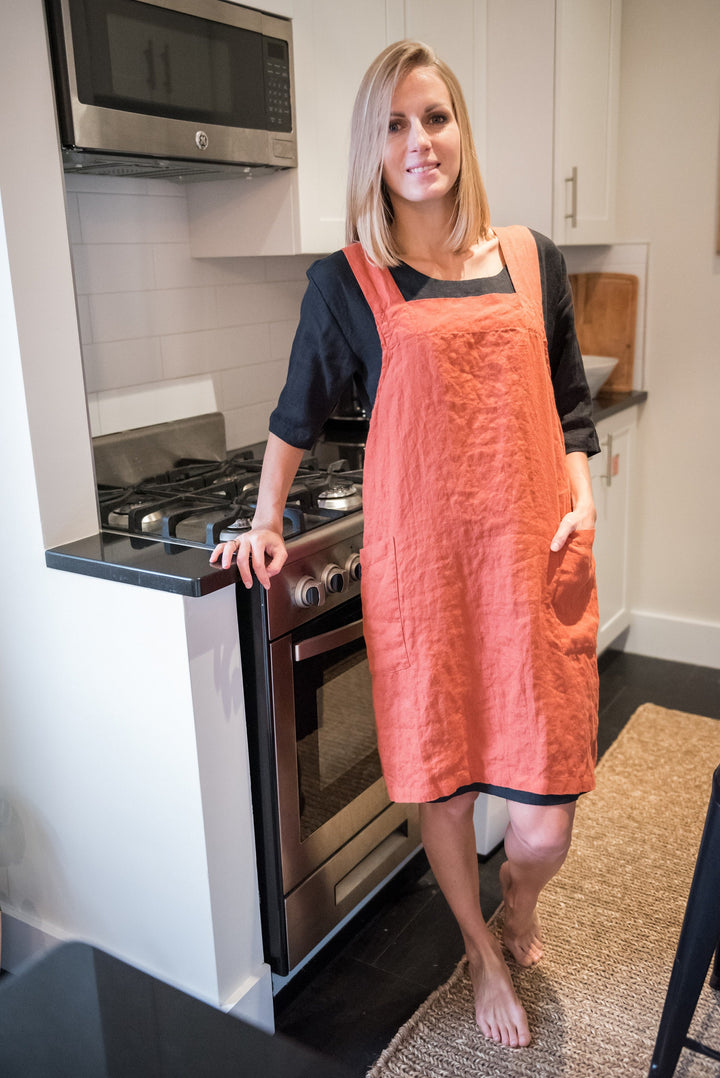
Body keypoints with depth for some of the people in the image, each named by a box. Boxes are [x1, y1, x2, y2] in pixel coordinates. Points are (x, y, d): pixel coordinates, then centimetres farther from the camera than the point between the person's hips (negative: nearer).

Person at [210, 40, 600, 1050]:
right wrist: (266, 524, 13)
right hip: (419, 568, -1)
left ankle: (521, 899, 42)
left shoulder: (533, 259, 8)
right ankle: (485, 955, 43)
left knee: (544, 823, 3)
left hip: (533, 563, 2)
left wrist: (581, 499, -1)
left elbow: (570, 408, 14)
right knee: (444, 788, 11)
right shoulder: (347, 281, 3)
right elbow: (299, 414, 14)